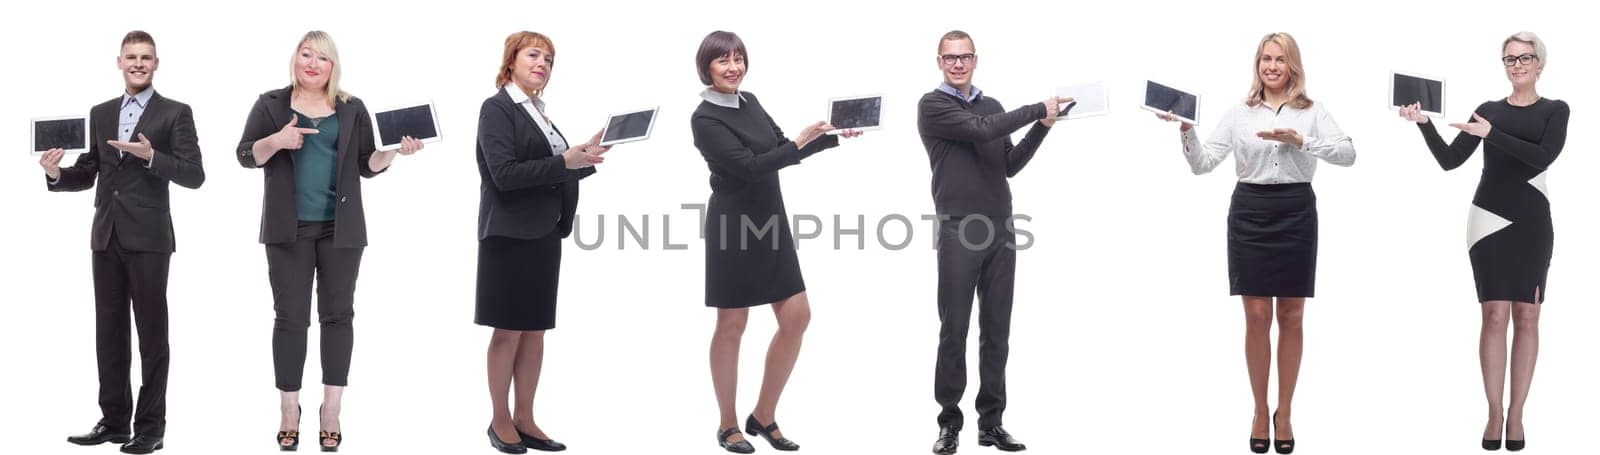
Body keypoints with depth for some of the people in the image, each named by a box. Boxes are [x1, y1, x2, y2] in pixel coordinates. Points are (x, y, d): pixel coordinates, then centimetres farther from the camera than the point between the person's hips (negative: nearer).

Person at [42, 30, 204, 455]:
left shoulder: (175, 113, -1)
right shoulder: (100, 113, 14)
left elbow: (194, 175, -8)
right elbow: (88, 173, 14)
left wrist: (150, 155, -22)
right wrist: (57, 174, -6)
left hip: (148, 237, -5)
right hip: (106, 236, 5)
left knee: (152, 334, 0)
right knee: (109, 332, 9)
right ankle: (114, 420, 16)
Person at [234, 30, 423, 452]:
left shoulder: (352, 109, 9)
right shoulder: (271, 104, 5)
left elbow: (367, 165, 9)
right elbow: (246, 155, 2)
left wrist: (396, 150, -10)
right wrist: (276, 140, -17)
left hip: (340, 228, 1)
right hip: (290, 228, -1)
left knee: (337, 314, 2)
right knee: (291, 317, 0)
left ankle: (331, 411, 7)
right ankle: (289, 410, 7)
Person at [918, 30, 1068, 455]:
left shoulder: (993, 107, 17)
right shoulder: (933, 105, -2)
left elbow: (1010, 166, 13)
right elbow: (980, 131, -16)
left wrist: (1042, 127, 2)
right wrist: (1037, 110, -10)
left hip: (1001, 230, 5)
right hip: (958, 231, -5)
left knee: (996, 331, 5)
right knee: (954, 331, -2)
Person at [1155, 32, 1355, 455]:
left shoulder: (1312, 111, 4)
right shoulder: (1239, 113, 7)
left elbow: (1348, 154, -8)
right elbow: (1203, 163, 2)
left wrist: (1300, 141, -19)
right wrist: (1186, 131, -15)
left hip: (1296, 211, 0)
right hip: (1249, 211, 0)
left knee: (1291, 316, 5)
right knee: (1257, 317, 1)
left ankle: (1284, 413, 15)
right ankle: (1260, 412, 14)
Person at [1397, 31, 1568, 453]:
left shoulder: (1555, 111, 5)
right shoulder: (1489, 109, 10)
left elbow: (1543, 157, -13)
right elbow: (1450, 160, 4)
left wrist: (1492, 134, -20)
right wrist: (1424, 124, -10)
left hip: (1532, 221, 0)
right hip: (1490, 219, 0)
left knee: (1526, 317, 1)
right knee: (1495, 316, -5)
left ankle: (1516, 414, 5)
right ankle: (1494, 413, -2)